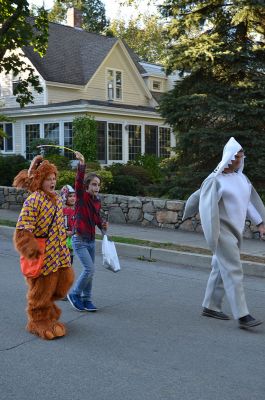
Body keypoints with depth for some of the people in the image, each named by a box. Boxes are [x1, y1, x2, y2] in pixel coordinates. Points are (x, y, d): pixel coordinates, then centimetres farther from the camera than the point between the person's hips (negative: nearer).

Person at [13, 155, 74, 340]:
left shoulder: (57, 198, 9)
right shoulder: (33, 201, -16)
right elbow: (23, 231, -20)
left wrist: (64, 245, 21)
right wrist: (34, 252, -26)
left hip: (59, 253, 8)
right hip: (42, 255, -8)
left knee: (65, 280, 13)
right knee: (41, 288, 6)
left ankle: (47, 306, 38)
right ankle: (40, 321, 25)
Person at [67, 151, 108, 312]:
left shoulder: (97, 201, 6)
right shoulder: (82, 197, -11)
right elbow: (79, 181, -29)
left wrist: (102, 224, -2)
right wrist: (82, 165, -43)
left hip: (91, 240, 7)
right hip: (80, 240, -7)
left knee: (90, 271, 11)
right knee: (90, 269, -13)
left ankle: (86, 300, 23)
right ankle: (74, 294, 7)